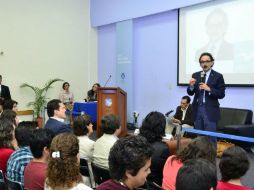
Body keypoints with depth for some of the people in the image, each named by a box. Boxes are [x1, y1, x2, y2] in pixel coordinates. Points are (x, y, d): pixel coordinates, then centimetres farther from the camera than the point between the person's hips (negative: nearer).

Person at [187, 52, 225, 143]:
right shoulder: (195, 75, 9)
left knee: (210, 137, -3)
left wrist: (209, 89, -20)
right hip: (197, 109, 4)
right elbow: (190, 93, 7)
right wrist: (191, 85, -15)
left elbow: (221, 94, -6)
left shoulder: (218, 76, -2)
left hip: (210, 110, -4)